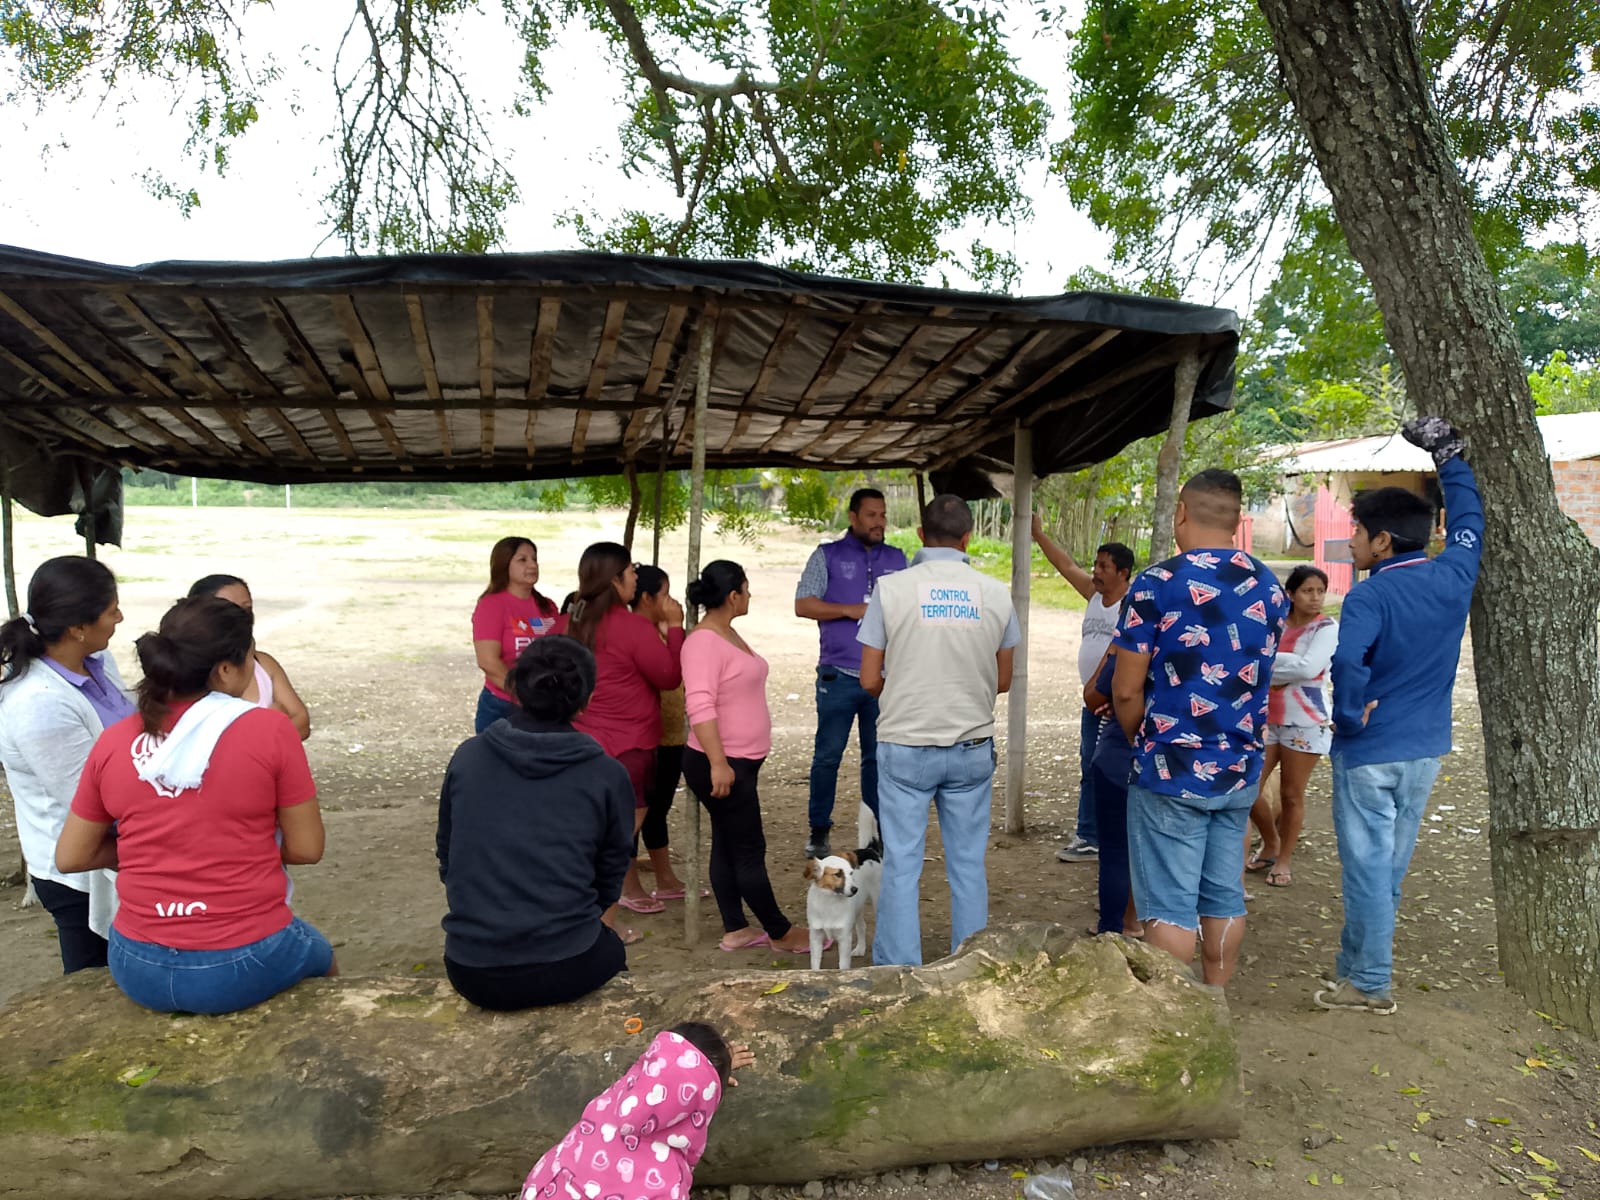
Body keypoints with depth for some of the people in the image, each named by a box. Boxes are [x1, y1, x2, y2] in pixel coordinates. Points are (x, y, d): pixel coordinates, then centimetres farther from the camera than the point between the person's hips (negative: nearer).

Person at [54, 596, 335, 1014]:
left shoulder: (113, 742, -4)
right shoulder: (269, 729, -15)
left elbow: (70, 857, 7)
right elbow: (306, 848, -8)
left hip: (139, 969, 4)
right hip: (244, 964, -4)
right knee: (321, 956, 30)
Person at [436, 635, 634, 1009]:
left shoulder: (467, 757, -1)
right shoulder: (607, 775, -7)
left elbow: (446, 858, 10)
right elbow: (610, 880, 4)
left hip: (471, 971, 2)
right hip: (565, 968, -2)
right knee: (610, 947, 32)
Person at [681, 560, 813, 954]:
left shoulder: (729, 634, 12)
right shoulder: (704, 642, -19)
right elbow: (700, 707, -26)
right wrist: (718, 763, -30)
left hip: (740, 762, 10)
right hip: (720, 765, -10)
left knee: (728, 846, 14)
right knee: (749, 849, 1)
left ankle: (735, 931, 23)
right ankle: (780, 933, 13)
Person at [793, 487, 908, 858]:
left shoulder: (897, 559, 14)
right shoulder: (828, 556, 4)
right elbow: (803, 605, -3)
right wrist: (850, 610, -11)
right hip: (838, 676, -3)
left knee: (878, 756, 8)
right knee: (827, 755, 2)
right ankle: (818, 831, 13)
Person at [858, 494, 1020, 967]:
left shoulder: (890, 588, -6)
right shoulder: (995, 593, 0)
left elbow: (870, 680, -4)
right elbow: (1003, 681, 8)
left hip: (906, 746, -2)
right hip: (972, 747, 2)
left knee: (901, 865, 5)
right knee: (969, 865, 12)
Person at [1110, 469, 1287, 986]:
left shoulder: (1157, 583, -14)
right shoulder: (1270, 587, 5)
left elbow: (1126, 690, -12)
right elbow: (1257, 675, 15)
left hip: (1172, 772, -6)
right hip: (1240, 770, 6)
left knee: (1170, 908, 3)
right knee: (1225, 899, 16)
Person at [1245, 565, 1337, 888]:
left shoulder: (1327, 628, -7)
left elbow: (1309, 667, -22)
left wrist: (1268, 661, -12)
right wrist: (1285, 668, -17)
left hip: (1305, 722, -4)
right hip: (1267, 718, 4)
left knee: (1291, 795, 5)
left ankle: (1284, 859, 24)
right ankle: (1270, 844, 26)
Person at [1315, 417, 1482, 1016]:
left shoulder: (1369, 595, -18)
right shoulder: (1453, 576, -1)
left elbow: (1347, 661, -34)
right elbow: (1468, 520, 17)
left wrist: (1350, 716, -18)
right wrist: (1449, 457, 24)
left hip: (1369, 751, -6)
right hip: (1425, 749, 7)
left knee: (1368, 866, 3)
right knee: (1390, 865, 16)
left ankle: (1369, 983, 13)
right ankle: (1358, 963, 29)